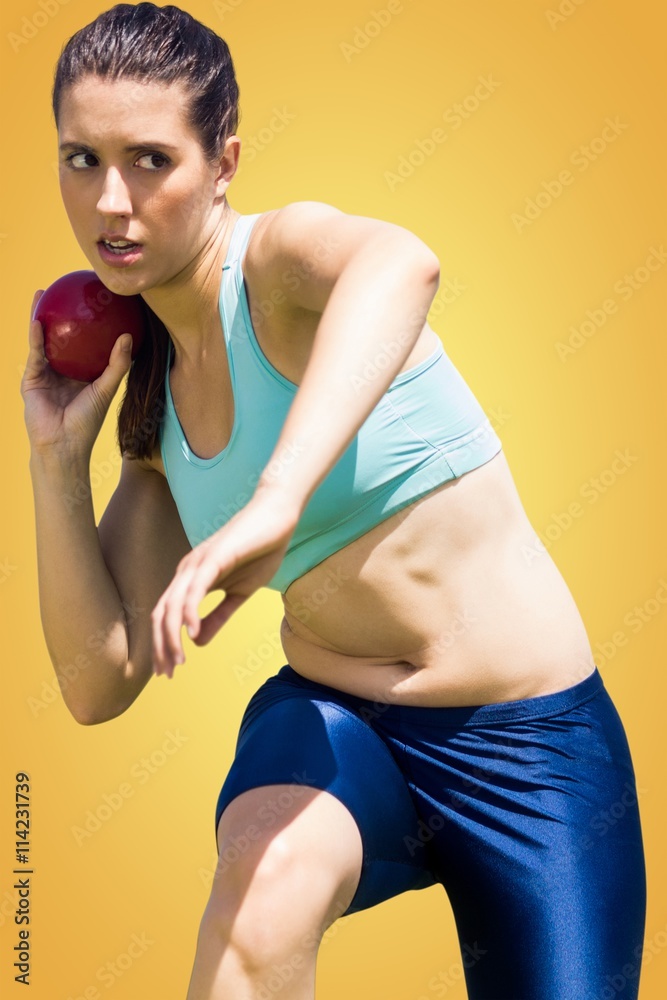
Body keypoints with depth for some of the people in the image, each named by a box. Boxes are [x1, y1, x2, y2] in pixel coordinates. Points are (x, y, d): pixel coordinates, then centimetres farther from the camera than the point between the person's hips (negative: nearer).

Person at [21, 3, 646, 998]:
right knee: (264, 884, -32)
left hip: (530, 737, -2)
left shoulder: (282, 253, -12)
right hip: (331, 717, 3)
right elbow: (100, 685, 2)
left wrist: (277, 500, -53)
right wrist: (57, 455, -3)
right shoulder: (147, 396, 4)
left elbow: (402, 261, -41)